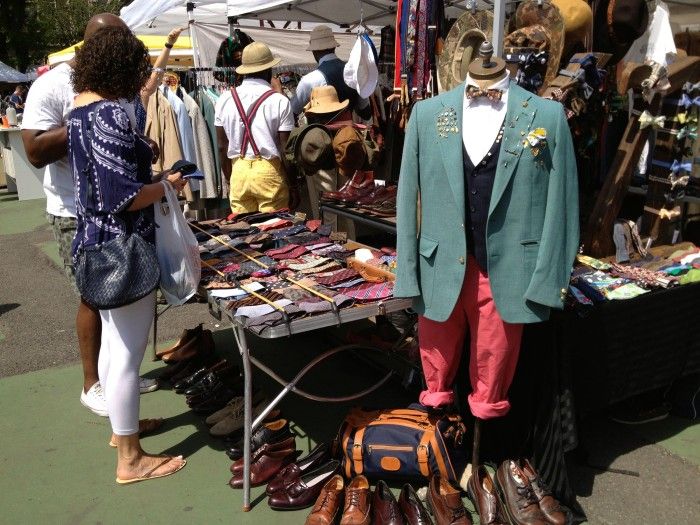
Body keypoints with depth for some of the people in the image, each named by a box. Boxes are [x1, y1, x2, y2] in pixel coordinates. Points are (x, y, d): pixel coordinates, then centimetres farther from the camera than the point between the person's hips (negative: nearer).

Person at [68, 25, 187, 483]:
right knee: (128, 354, 0)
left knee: (113, 342, 22)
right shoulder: (110, 116, -21)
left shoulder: (79, 109, 9)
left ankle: (122, 426, 40)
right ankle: (131, 460, 13)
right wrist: (168, 186, -9)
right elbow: (124, 197, -25)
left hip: (96, 244, 10)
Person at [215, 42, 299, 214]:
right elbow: (286, 149, -6)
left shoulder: (225, 100, 4)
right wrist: (293, 186, 3)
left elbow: (222, 146, 8)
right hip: (269, 170, -3)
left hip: (238, 171, 4)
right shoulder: (279, 101, -6)